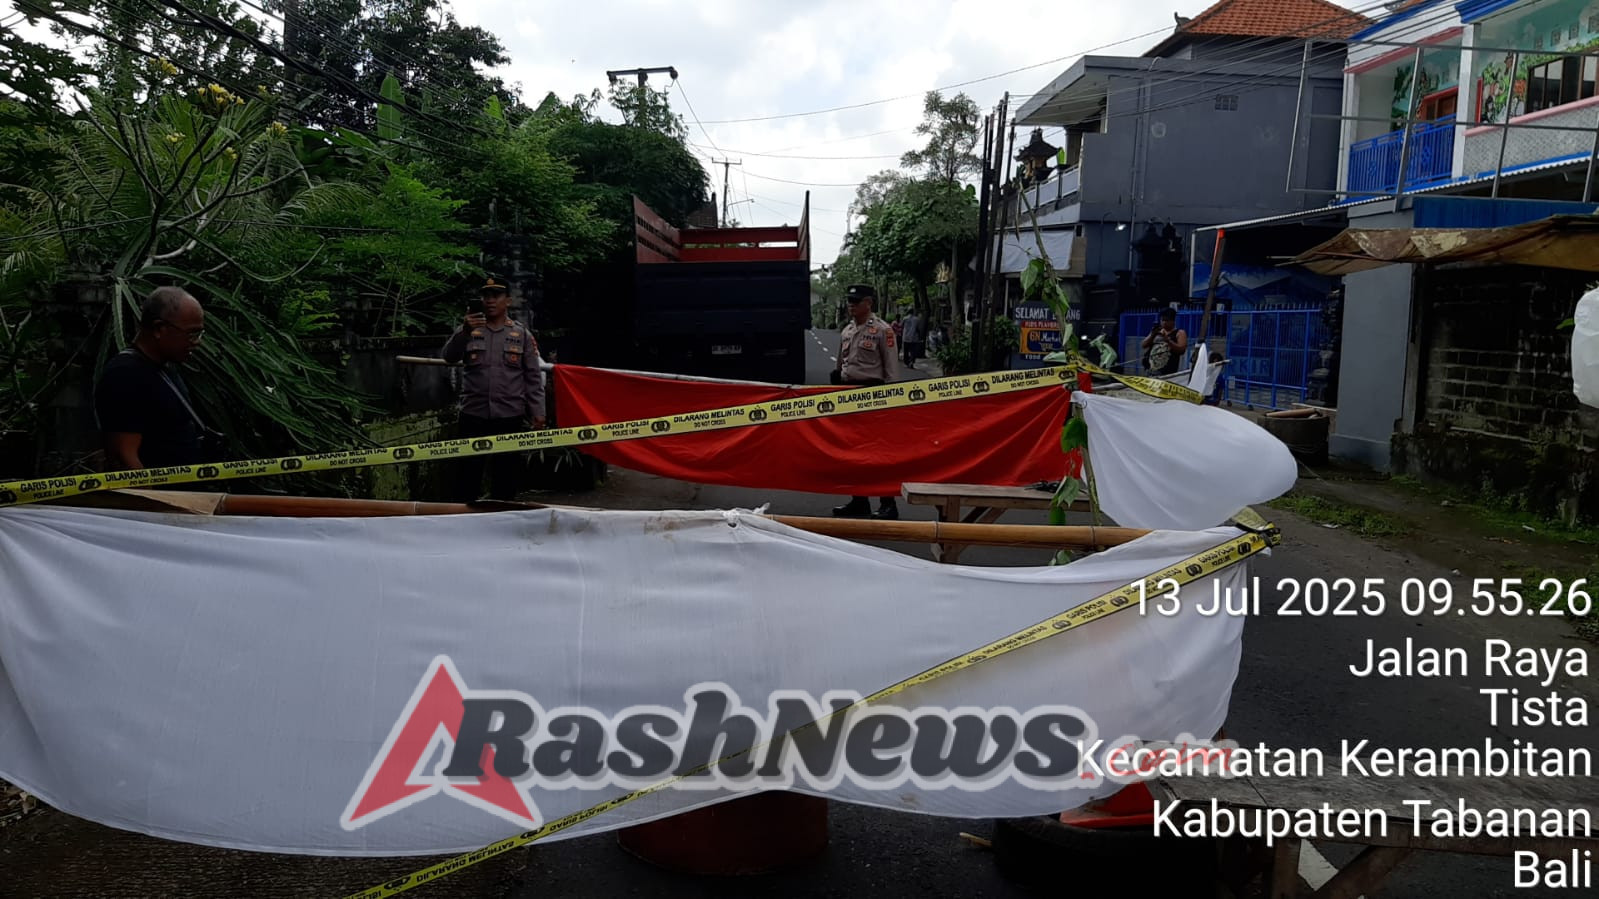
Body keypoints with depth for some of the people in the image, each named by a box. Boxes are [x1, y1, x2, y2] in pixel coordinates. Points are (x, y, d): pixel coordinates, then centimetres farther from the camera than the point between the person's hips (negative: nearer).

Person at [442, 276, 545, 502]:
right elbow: (448, 356, -6)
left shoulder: (522, 334, 6)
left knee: (506, 473, 5)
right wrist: (464, 331, -22)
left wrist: (537, 411, -1)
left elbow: (533, 377, 5)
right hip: (473, 415, 0)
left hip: (509, 416, 0)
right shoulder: (470, 330, 8)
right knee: (469, 471, 3)